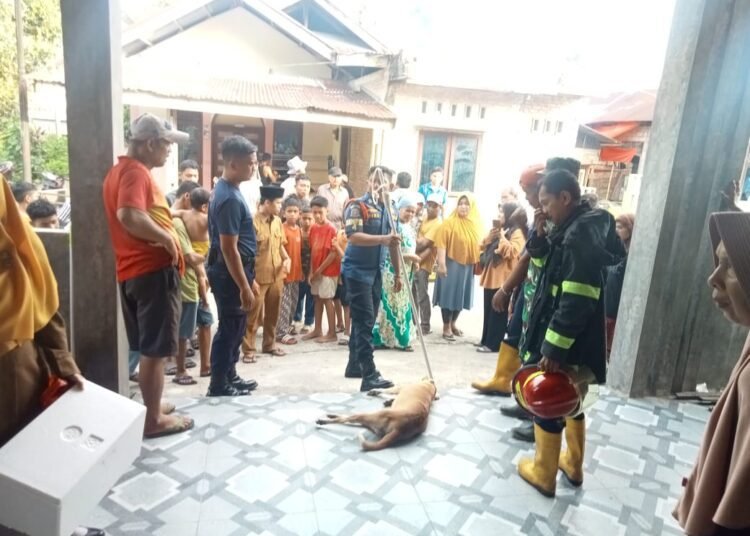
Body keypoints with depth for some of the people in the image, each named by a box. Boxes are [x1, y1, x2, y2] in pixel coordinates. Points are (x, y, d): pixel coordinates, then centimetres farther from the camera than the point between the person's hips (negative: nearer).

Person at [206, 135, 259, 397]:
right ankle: (219, 385, 16)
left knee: (235, 327, 18)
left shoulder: (227, 190, 11)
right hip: (230, 273, -10)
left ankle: (230, 376, 32)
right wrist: (244, 287, -21)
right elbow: (229, 249, -23)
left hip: (236, 270, 10)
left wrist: (250, 278, 20)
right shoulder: (229, 198, -21)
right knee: (230, 329, 2)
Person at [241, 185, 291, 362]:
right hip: (258, 277, -7)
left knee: (273, 313, 16)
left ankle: (269, 344, 30)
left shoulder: (277, 221, 8)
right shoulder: (252, 222, -15)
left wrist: (286, 258, 0)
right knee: (253, 315, 2)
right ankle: (248, 350, 12)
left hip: (277, 275, 7)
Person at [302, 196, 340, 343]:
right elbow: (312, 251, 8)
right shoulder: (313, 228, 6)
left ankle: (332, 333, 7)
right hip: (316, 271, 7)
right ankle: (317, 330, 23)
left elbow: (333, 254, -17)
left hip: (328, 270, -7)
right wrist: (311, 271, 1)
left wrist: (320, 270, -13)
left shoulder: (331, 229, -15)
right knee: (317, 298, 12)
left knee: (327, 299, -2)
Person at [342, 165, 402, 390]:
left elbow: (393, 243, 16)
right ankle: (370, 375, -9)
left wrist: (397, 273, 15)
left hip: (377, 272, 7)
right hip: (357, 271, -7)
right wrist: (383, 239, -35)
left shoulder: (387, 209, 12)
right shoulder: (357, 206, -9)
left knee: (366, 321, 14)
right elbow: (353, 236, -24)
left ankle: (354, 365, 27)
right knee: (364, 322, -10)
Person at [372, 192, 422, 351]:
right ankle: (384, 338, 5)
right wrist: (410, 257, -18)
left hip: (407, 272, 8)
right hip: (392, 272, -8)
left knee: (403, 305, 12)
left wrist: (414, 260, 2)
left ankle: (401, 338, 20)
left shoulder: (410, 229, 14)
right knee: (391, 304, -4)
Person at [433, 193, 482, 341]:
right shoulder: (449, 222, -9)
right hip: (451, 264, -6)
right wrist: (441, 263, -20)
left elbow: (478, 245, 13)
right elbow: (442, 243, -14)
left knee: (461, 295, 14)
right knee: (449, 294, 1)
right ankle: (446, 327, 12)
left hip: (468, 266, 6)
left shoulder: (476, 224, 8)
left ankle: (453, 323, 30)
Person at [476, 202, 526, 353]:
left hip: (503, 279, -8)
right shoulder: (500, 230, 19)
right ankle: (486, 340, 22)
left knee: (498, 313, -3)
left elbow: (511, 252, -22)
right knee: (488, 311, 13)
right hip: (491, 277, 8)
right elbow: (483, 247, 18)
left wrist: (502, 237, -15)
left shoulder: (517, 232, -8)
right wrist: (491, 235, 2)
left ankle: (493, 344, 2)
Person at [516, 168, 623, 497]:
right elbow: (551, 271, 19)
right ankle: (573, 464, 38)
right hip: (574, 340, 10)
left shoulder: (581, 235, -22)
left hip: (566, 342, -10)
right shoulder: (576, 229, 9)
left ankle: (543, 473, 21)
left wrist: (553, 348, -26)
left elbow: (576, 302, -27)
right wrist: (541, 236, 3)